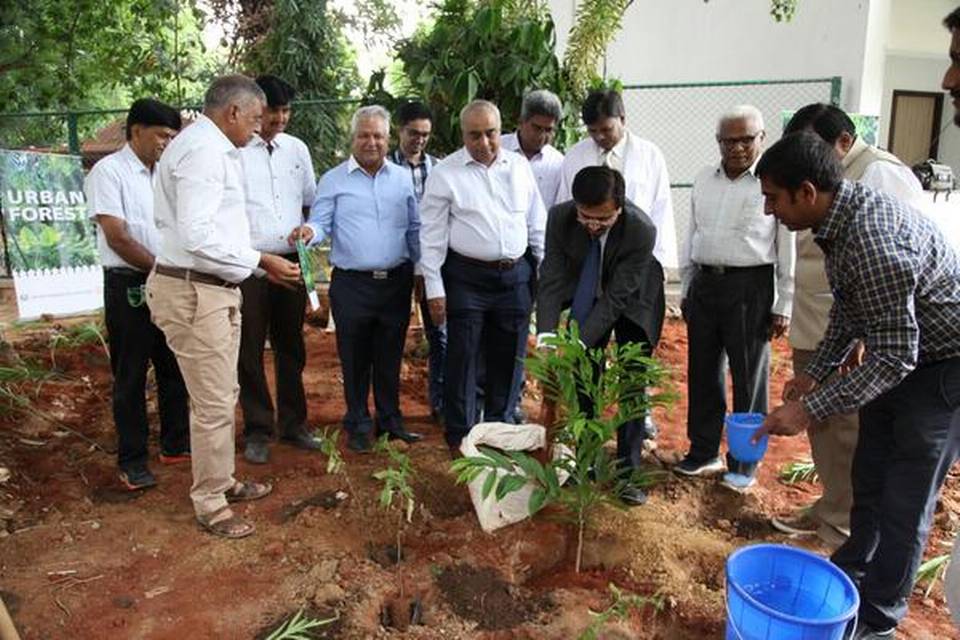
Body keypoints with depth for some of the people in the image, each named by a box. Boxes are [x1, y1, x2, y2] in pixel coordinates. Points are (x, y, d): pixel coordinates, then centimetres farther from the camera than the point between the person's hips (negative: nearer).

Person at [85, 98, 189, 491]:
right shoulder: (108, 171, -9)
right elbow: (117, 238, -15)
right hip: (129, 286, -6)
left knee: (173, 369, 14)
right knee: (131, 377, 4)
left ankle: (175, 444, 29)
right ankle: (132, 461, 16)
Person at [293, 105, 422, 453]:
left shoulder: (402, 178, 10)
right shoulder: (333, 180, 2)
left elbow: (415, 229, 13)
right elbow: (322, 223, -3)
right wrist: (310, 231, -26)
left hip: (396, 281, 3)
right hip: (352, 284, -2)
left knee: (390, 357, 13)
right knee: (355, 359, 7)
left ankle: (390, 420, 28)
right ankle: (358, 424, 23)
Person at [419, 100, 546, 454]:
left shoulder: (519, 166, 8)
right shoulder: (446, 173, -3)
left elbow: (537, 224, 14)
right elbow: (432, 236, -4)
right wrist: (434, 289, -7)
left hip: (516, 275, 4)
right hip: (467, 278, -3)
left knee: (507, 358, 12)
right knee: (463, 358, 2)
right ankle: (460, 437, 18)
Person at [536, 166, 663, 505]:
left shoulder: (642, 230, -36)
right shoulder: (560, 217, -27)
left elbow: (617, 297, -33)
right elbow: (552, 279, -24)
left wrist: (578, 343, -39)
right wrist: (546, 335, -35)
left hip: (632, 302, -3)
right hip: (586, 296, 3)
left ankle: (628, 470, 7)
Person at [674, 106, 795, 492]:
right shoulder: (703, 180, 11)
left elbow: (788, 248, -7)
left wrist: (783, 306, -8)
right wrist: (686, 287, 16)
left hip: (749, 287, -5)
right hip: (704, 283, 6)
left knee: (748, 378, 5)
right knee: (702, 372, 12)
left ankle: (744, 464, 20)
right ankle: (703, 452, 28)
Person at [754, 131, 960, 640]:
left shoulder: (874, 244, -35)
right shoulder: (842, 215, -5)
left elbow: (894, 357, -30)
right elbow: (850, 307, 9)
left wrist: (810, 410, -28)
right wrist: (815, 371, 8)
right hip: (899, 353, 9)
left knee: (904, 500, 3)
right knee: (868, 478, 20)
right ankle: (851, 570, 41)